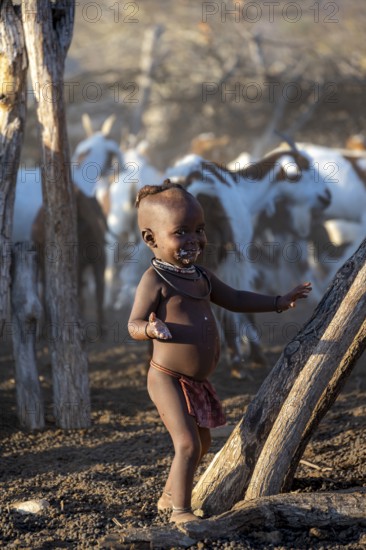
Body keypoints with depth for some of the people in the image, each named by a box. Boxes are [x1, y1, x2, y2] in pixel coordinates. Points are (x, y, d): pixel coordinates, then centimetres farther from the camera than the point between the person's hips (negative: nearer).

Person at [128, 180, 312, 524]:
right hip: (167, 379, -9)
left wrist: (280, 302, 23)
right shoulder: (154, 280, -15)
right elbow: (134, 324, -21)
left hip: (196, 382, 9)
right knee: (188, 444, -15)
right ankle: (180, 511, -5)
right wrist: (151, 328, -44)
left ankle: (169, 496, 35)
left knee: (201, 443, 20)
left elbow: (234, 299, 23)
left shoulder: (201, 276, 9)